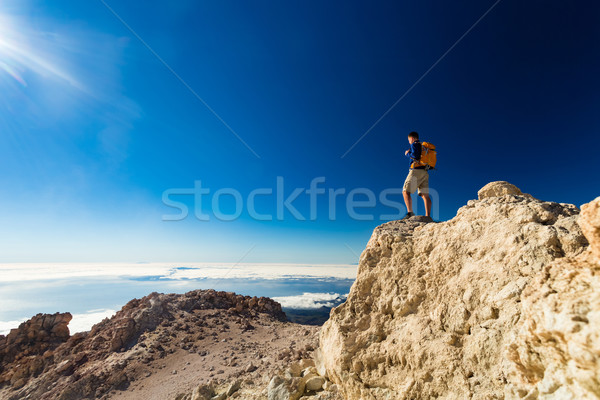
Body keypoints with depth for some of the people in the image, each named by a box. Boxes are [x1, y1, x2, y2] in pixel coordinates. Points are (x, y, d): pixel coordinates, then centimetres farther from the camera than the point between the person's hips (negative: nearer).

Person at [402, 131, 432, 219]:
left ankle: (410, 212, -27)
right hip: (425, 172, 8)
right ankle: (428, 216, -5)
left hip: (416, 170, -8)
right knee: (425, 195, 2)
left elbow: (415, 156, -14)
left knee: (406, 191, -11)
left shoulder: (414, 144, 2)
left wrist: (408, 154, 4)